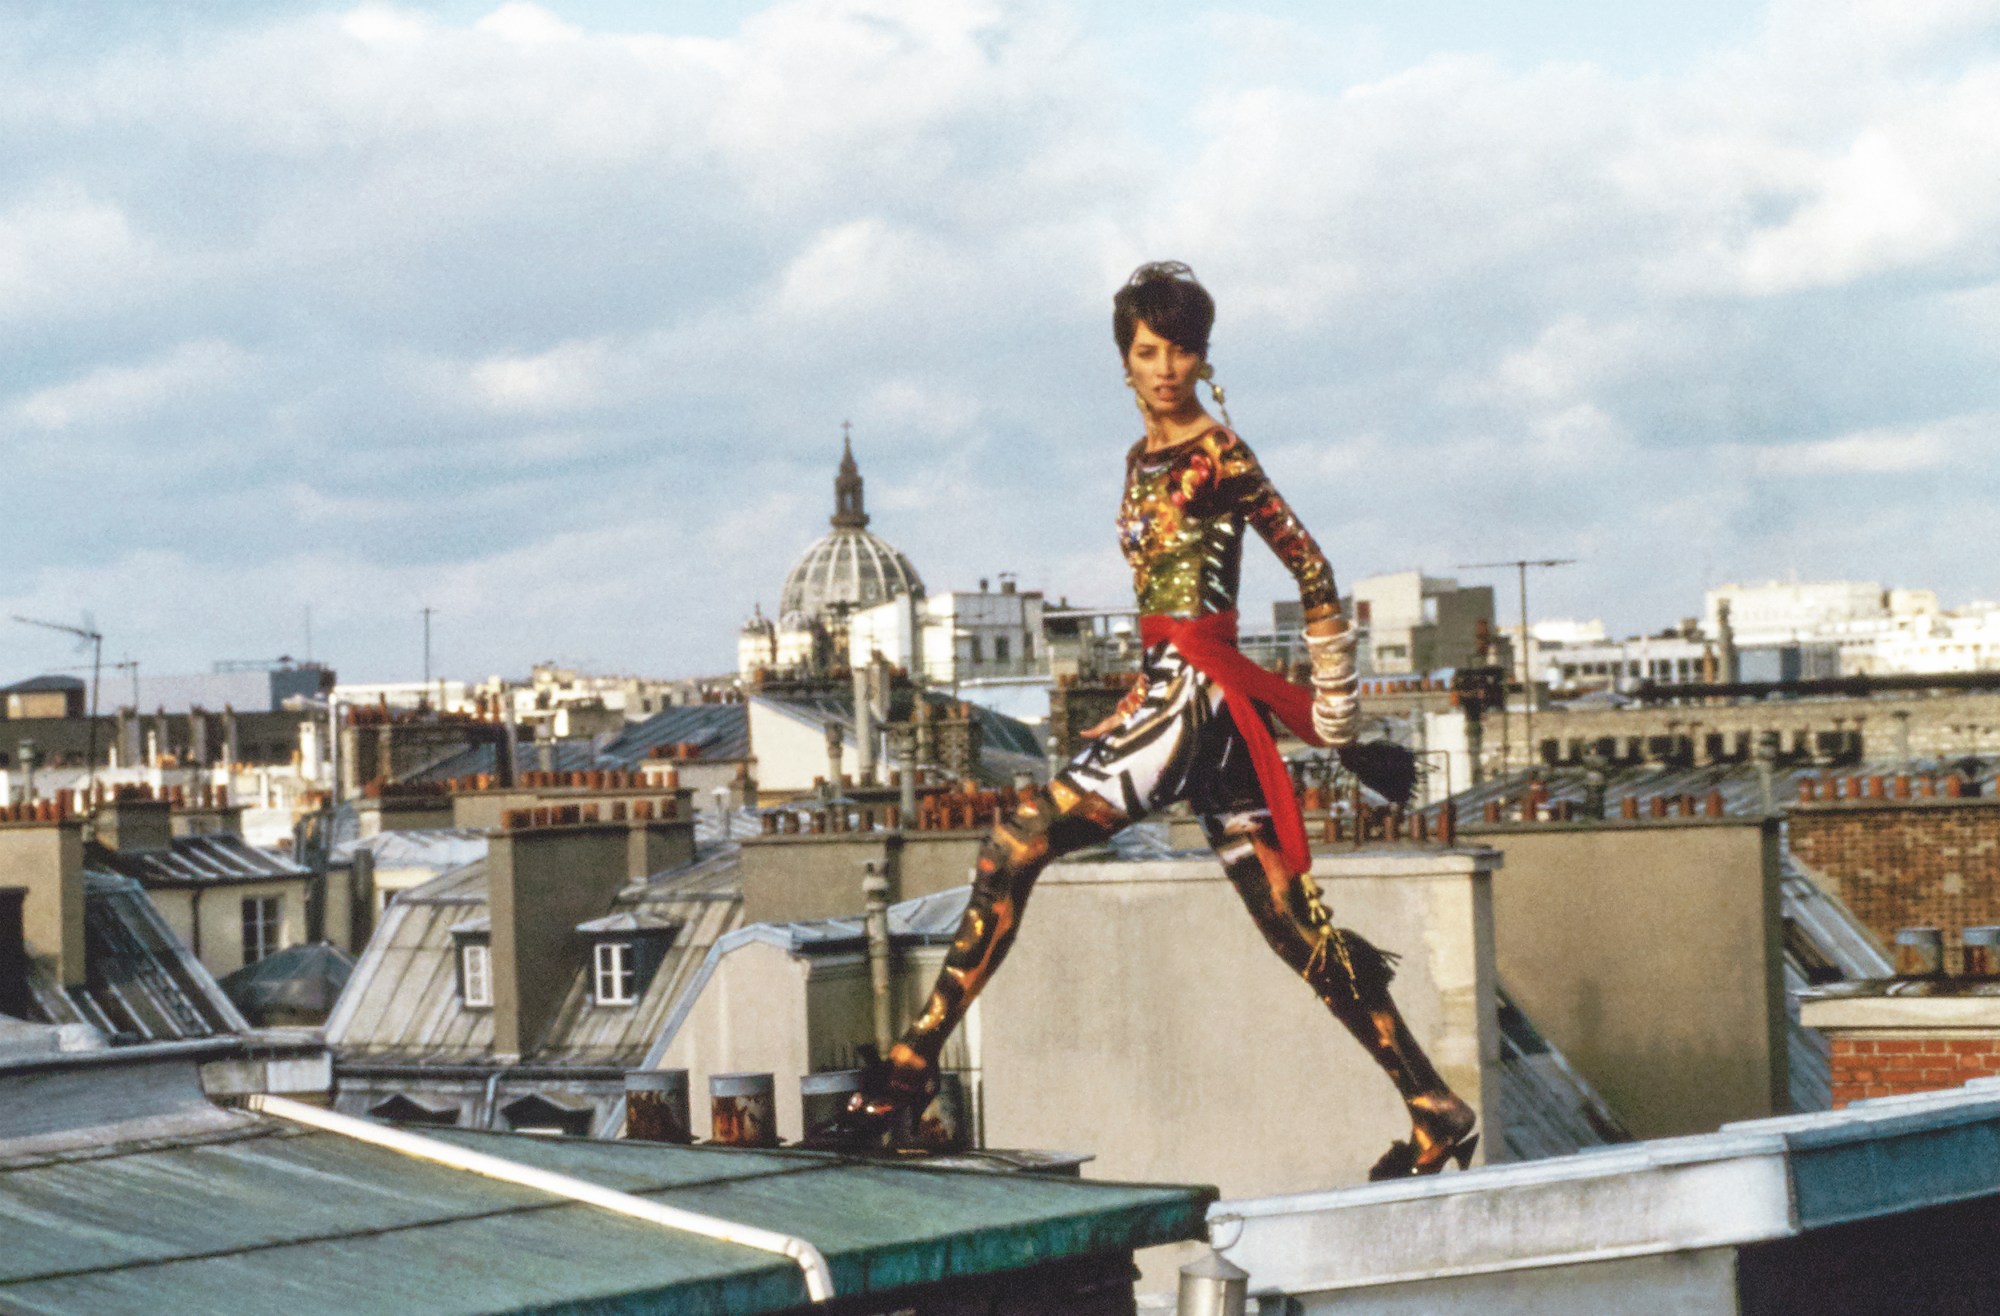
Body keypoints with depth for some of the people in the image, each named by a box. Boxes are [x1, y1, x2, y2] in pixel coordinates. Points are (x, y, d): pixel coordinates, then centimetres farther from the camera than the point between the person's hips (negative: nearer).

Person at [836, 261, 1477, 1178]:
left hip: (1197, 695, -9)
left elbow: (1310, 567, -6)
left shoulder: (1218, 455, -7)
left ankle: (915, 1063, -12)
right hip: (1169, 691, 9)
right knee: (1292, 923, 8)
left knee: (1018, 842, -15)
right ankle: (1435, 1113, 16)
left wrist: (1334, 705, -3)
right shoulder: (1144, 457, 18)